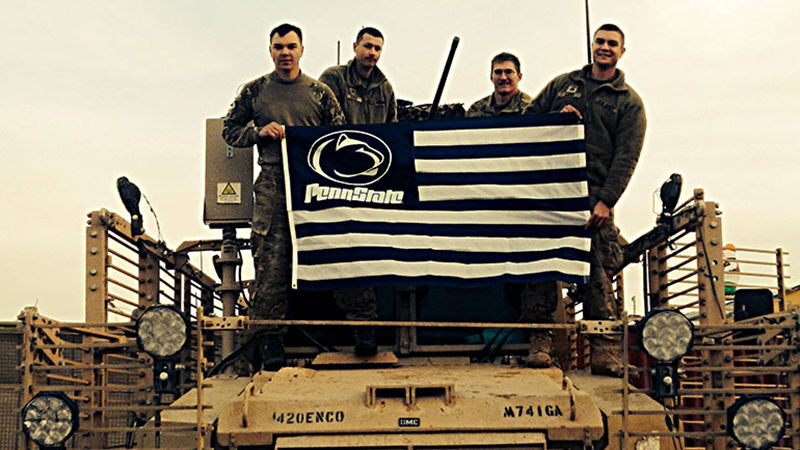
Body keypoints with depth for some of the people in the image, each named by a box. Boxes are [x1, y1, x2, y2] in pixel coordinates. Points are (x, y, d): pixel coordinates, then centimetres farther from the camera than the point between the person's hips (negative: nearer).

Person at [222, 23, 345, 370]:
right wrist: (260, 131, 0)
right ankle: (271, 340, -3)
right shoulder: (254, 91, 13)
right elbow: (230, 130, 17)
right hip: (271, 183, -1)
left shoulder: (320, 93, 13)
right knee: (271, 263, -7)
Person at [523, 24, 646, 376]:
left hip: (593, 197, -2)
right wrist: (556, 119, -2)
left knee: (595, 272, -9)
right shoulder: (563, 84, 19)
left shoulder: (629, 102, 11)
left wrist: (605, 201, -11)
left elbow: (626, 156, 1)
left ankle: (605, 348, -4)